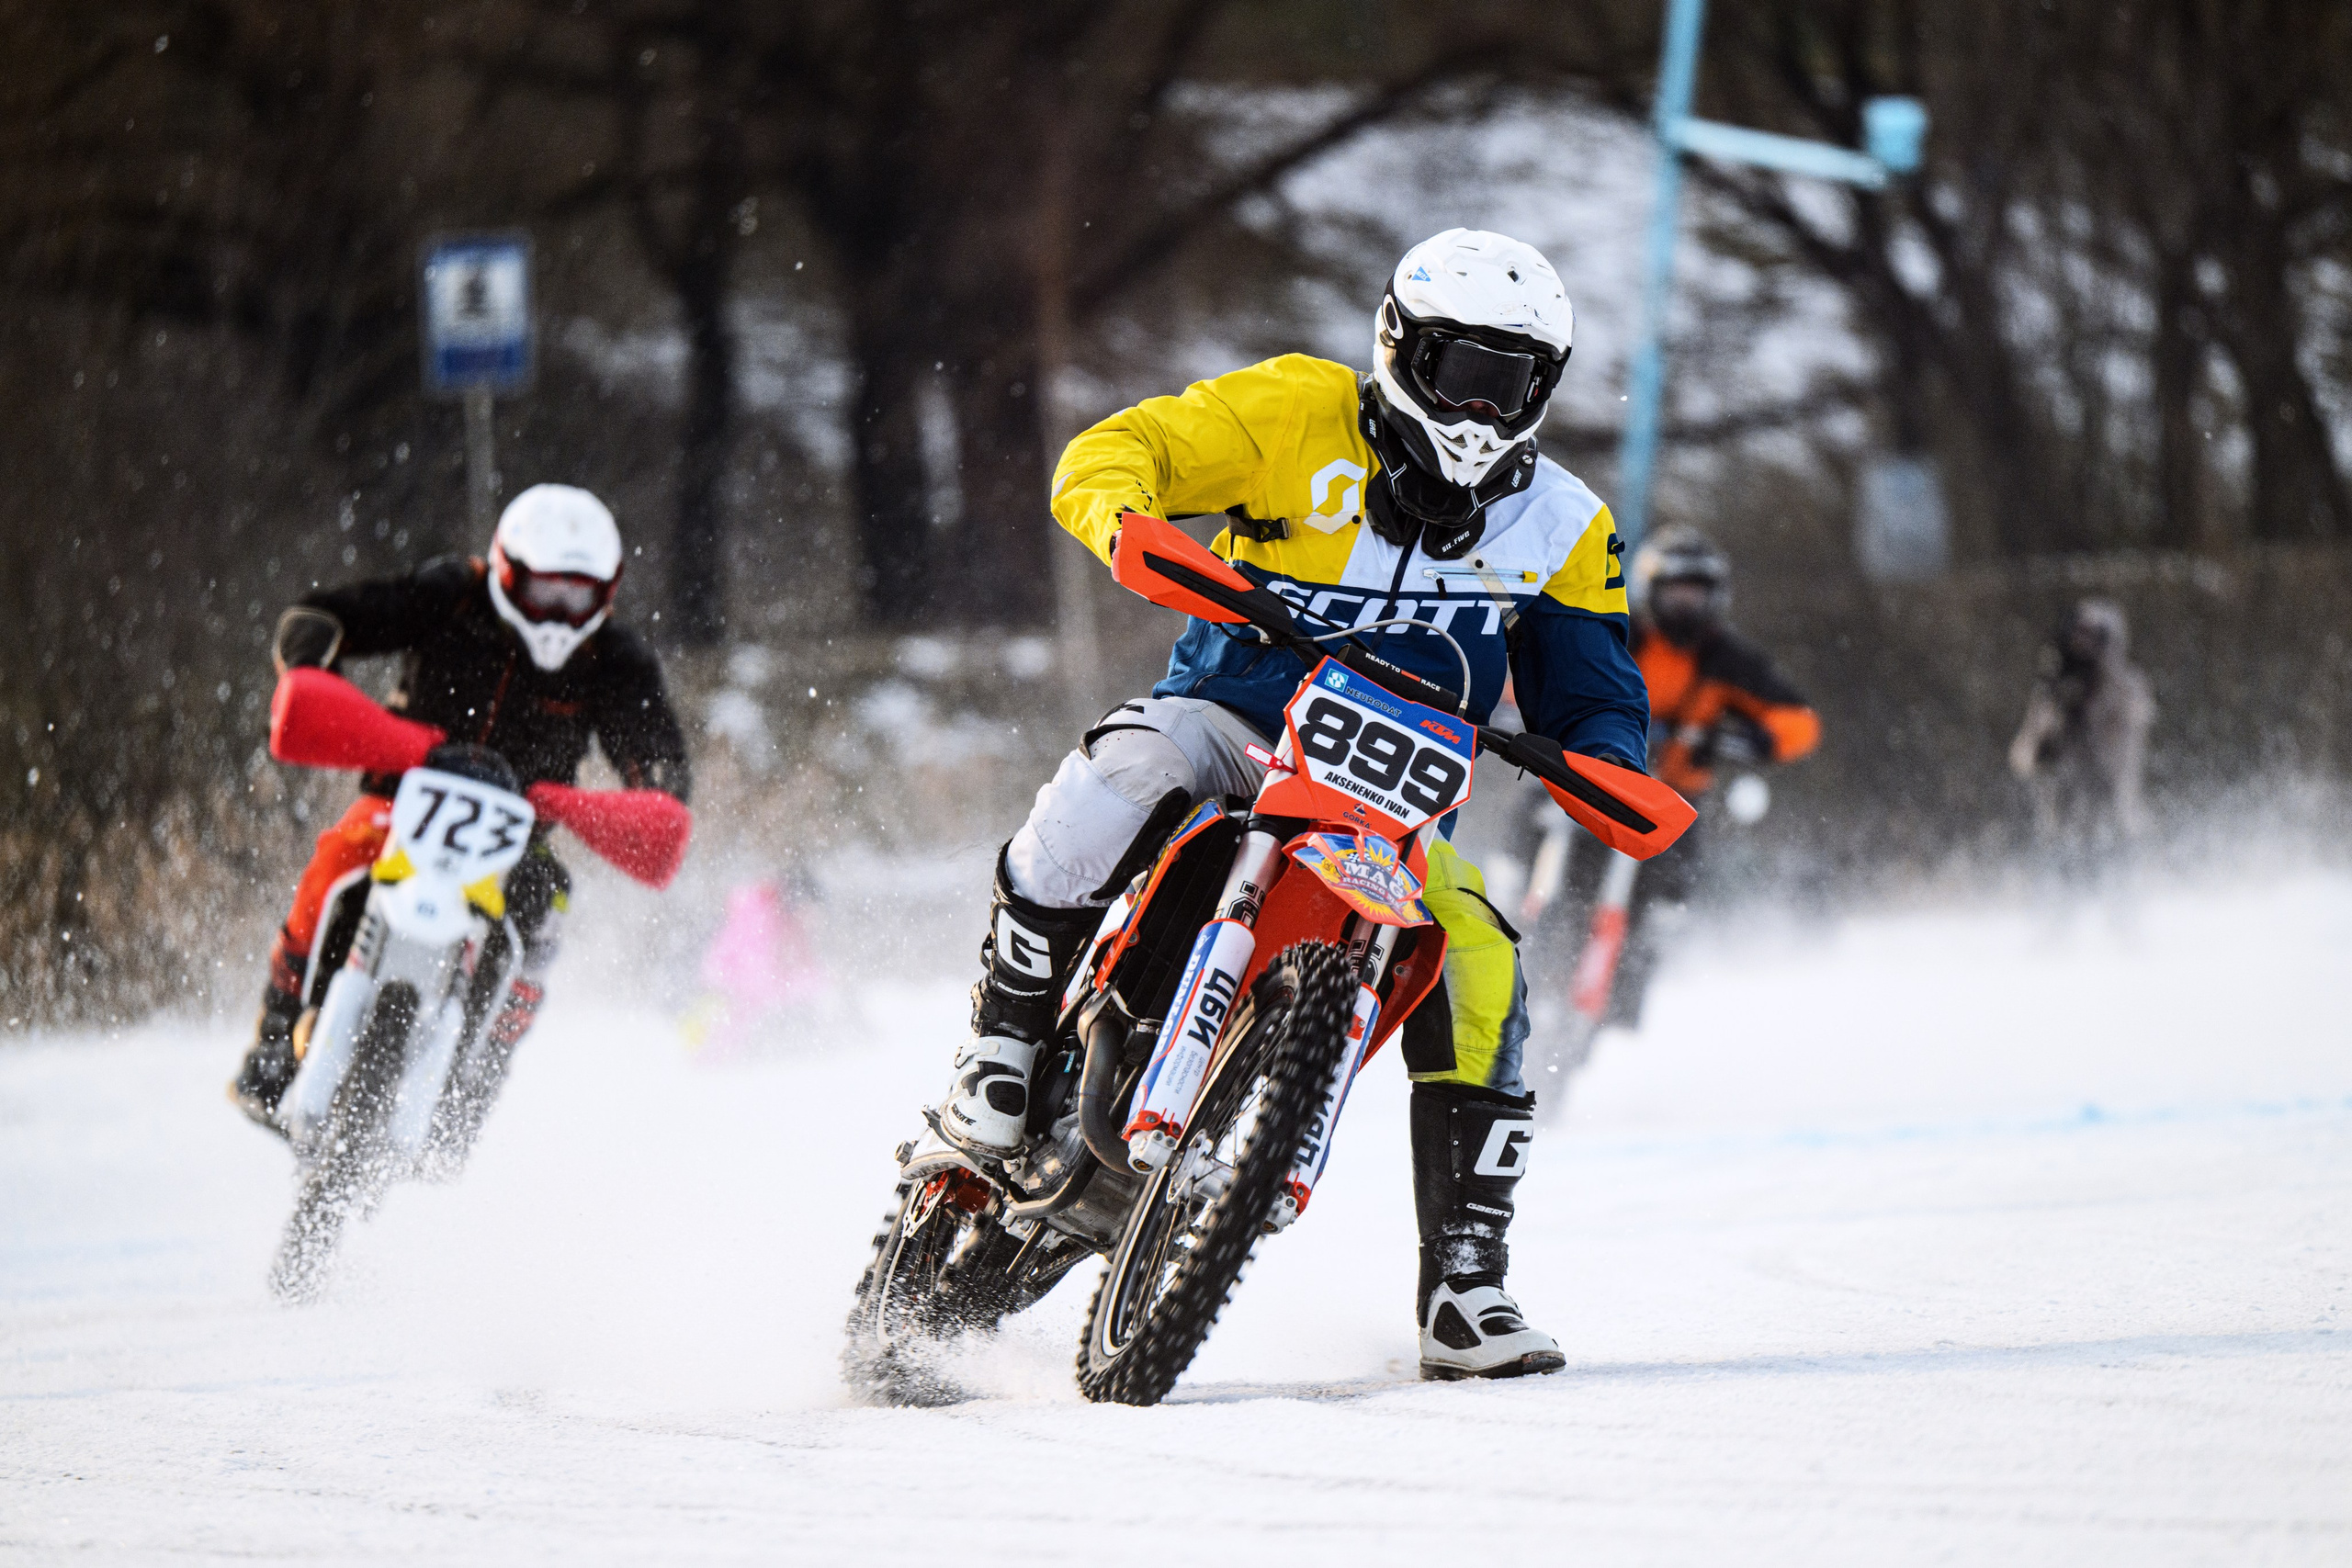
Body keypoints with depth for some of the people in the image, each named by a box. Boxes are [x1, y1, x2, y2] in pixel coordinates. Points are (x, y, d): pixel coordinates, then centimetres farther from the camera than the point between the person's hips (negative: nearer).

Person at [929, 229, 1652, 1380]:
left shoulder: (1560, 529, 8)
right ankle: (1001, 1048, -20)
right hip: (1229, 716, -3)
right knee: (1119, 779, -36)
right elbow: (1105, 455, -8)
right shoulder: (1296, 414, -3)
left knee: (1477, 973, -20)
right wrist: (1128, 520, -33)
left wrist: (1604, 764, -12)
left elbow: (1593, 691, 13)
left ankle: (1463, 1288, -11)